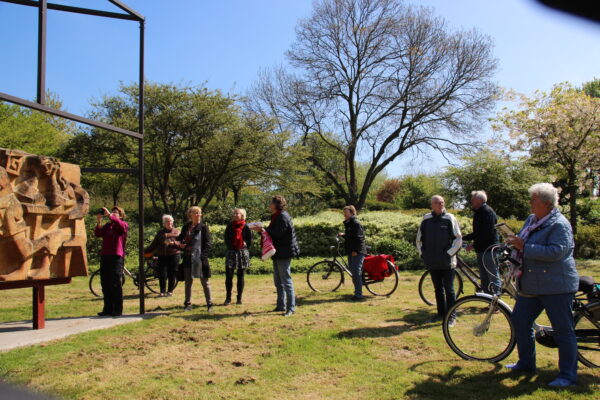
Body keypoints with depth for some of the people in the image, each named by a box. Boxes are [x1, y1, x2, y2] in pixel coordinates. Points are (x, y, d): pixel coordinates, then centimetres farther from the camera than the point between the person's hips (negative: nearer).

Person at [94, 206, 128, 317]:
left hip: (116, 257, -6)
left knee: (116, 284, -5)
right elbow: (98, 234, 6)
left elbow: (120, 225, -20)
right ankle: (108, 308, 16)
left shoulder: (124, 224, 4)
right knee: (105, 284, 8)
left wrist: (109, 215, -20)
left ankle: (117, 309, 1)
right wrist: (98, 221, -5)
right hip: (105, 256, 6)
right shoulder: (107, 225, 20)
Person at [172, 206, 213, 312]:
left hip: (199, 259, -4)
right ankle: (188, 304, 22)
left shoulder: (203, 227, -2)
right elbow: (180, 238, 18)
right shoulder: (186, 227, 9)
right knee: (188, 282, 11)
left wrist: (203, 256, -17)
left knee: (204, 282, 2)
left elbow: (207, 244, -7)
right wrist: (178, 243, -5)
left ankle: (209, 304, 10)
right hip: (188, 259, 4)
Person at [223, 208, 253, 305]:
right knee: (228, 276, -6)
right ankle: (228, 298, 4)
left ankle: (239, 298, 15)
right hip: (231, 253, 1)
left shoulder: (246, 227, 0)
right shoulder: (229, 227, 6)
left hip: (242, 253, -1)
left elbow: (250, 241, 4)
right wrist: (230, 246, -3)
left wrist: (245, 244, -8)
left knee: (240, 277, 6)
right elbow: (226, 239, 7)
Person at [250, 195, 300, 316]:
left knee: (286, 280, -6)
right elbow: (272, 231, 14)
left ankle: (291, 308, 0)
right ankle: (281, 305, 27)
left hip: (284, 253, -11)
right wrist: (262, 229, 1)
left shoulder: (283, 217, -16)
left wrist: (263, 230, -14)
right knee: (278, 281, 17)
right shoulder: (276, 216, 15)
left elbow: (277, 233, -24)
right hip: (278, 253, 11)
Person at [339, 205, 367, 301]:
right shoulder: (347, 223, 18)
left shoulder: (356, 223, -12)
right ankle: (357, 291, 22)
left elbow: (359, 237, -17)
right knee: (353, 272, 13)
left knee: (356, 272, -11)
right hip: (351, 251, 10)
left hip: (357, 252, -10)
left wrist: (355, 250, -20)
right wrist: (343, 235, 10)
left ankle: (358, 294, -8)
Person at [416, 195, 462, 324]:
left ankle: (451, 316, 10)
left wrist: (449, 253, -9)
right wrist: (422, 253, 10)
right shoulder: (426, 219, 6)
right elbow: (419, 238, 17)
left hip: (447, 262, -3)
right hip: (432, 262, 4)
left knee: (449, 290, 2)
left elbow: (458, 238, -3)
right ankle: (441, 313, 24)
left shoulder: (450, 218, -3)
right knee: (438, 289, 13)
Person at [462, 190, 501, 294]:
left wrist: (473, 245, -18)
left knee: (493, 278, -6)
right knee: (484, 279, 13)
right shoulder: (478, 213, 17)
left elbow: (487, 234, -21)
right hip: (481, 251, 10)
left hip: (489, 250, -10)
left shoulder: (488, 212, -13)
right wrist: (462, 238, 15)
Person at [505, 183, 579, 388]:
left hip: (556, 286, -9)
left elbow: (556, 252, -27)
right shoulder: (531, 220, 12)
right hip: (531, 285, 9)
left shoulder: (560, 224, -14)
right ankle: (526, 363, 29)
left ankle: (568, 375, 13)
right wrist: (515, 243, 6)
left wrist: (524, 247, -26)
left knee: (563, 330, 1)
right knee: (520, 321, 13)